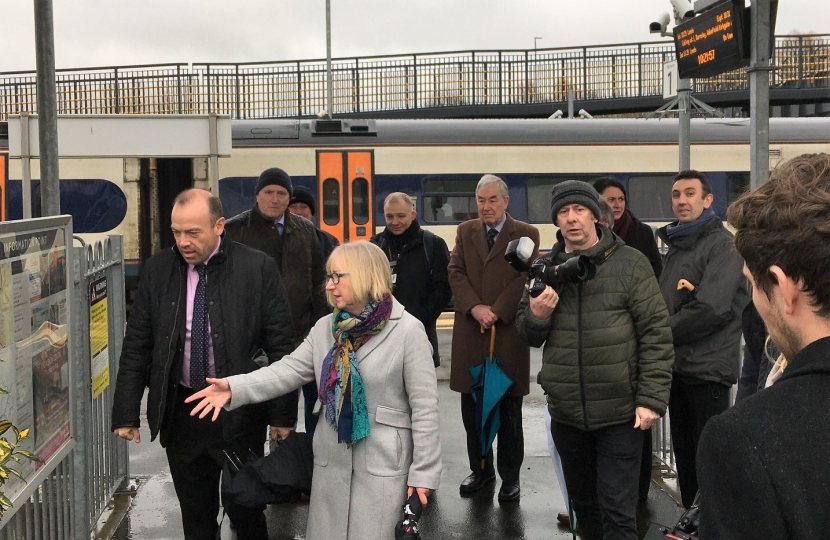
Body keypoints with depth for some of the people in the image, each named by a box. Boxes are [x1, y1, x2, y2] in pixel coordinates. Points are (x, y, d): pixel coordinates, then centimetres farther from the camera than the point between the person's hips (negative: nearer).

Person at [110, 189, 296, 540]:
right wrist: (126, 413, 1)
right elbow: (136, 347, 4)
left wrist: (282, 415, -6)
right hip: (180, 414, 3)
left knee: (246, 512, 10)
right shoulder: (157, 269, 0)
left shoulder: (257, 268, -9)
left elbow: (280, 347, -6)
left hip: (240, 410, -3)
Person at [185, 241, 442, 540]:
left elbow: (424, 406, -11)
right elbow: (289, 369, -3)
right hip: (331, 459, 5)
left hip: (383, 462, -5)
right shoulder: (325, 327, 6)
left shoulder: (408, 331, -12)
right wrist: (234, 388, -17)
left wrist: (424, 471, -12)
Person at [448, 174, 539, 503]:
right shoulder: (465, 231, 12)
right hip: (470, 333, 3)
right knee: (472, 410, 10)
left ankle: (510, 476, 17)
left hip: (508, 332, -3)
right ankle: (480, 469, 24)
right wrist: (475, 307, -12)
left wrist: (496, 313, -15)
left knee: (509, 412, 6)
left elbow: (524, 279, -6)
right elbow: (456, 272, 3)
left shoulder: (526, 235, 2)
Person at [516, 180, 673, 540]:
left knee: (617, 510, 0)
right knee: (582, 501, 19)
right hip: (566, 413, 4)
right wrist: (536, 314, -12)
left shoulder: (629, 263, -7)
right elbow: (527, 336, 10)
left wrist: (651, 399, -13)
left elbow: (656, 334, -7)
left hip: (619, 413, -4)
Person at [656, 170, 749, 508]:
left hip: (708, 367, -8)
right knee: (683, 448, 15)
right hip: (678, 365, 8)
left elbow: (712, 309, -21)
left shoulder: (723, 244, -10)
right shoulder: (676, 246, 15)